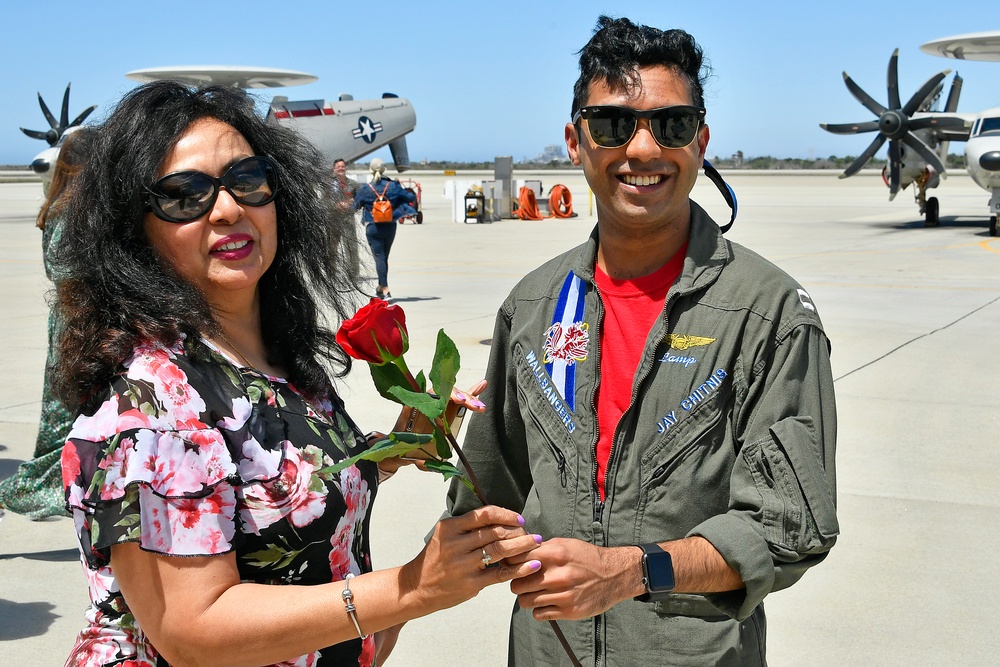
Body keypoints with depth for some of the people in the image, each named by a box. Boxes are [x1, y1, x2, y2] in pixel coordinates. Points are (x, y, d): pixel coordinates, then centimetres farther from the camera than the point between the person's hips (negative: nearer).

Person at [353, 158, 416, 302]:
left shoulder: (365, 189, -10)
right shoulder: (393, 186, -5)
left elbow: (356, 204, 4)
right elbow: (411, 198, 1)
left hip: (373, 228, -3)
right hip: (390, 227, 3)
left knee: (379, 258, -5)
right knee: (384, 257, 17)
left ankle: (385, 291, -17)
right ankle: (380, 288, 31)